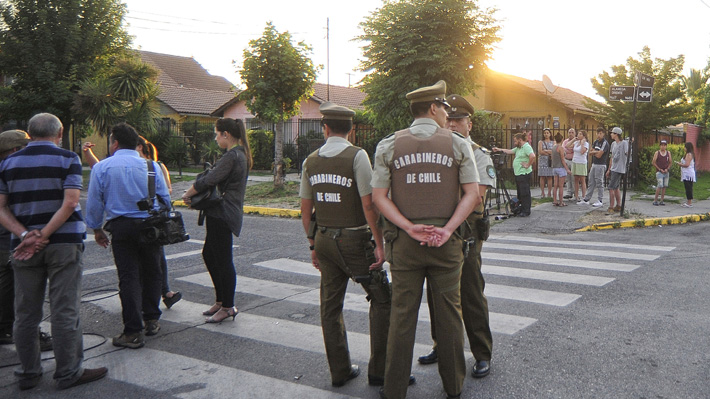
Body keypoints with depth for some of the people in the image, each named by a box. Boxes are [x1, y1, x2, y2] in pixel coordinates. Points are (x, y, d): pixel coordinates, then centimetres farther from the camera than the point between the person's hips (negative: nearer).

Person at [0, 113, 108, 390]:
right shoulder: (68, 159, -4)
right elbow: (70, 203, -15)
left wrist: (25, 236, -9)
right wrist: (43, 237, -13)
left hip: (23, 246, 4)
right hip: (64, 243, -3)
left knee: (26, 314, 11)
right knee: (65, 312, 2)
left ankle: (28, 374, 20)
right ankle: (68, 372, 9)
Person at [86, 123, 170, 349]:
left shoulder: (102, 168, -2)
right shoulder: (151, 166, 2)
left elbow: (94, 202, 1)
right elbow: (165, 199, 5)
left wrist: (96, 229, 14)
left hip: (122, 228, -2)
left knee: (129, 277, 1)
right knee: (151, 273, 16)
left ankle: (133, 332, 2)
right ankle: (151, 320, 25)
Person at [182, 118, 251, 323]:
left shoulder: (231, 157, -18)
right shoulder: (239, 154, 14)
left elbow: (208, 181, -20)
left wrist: (187, 194, -5)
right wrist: (195, 191, 7)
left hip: (222, 214, -11)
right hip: (222, 214, 11)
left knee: (223, 260, -2)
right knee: (209, 254, 19)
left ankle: (228, 307, 9)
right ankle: (221, 300, 28)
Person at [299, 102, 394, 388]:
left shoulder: (311, 160, 6)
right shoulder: (356, 155, -11)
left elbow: (306, 210, 10)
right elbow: (369, 205, -17)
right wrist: (379, 244, -11)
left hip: (325, 240, 6)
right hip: (354, 240, -5)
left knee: (330, 306, 12)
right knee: (382, 300, 6)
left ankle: (340, 370, 21)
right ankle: (378, 370, 7)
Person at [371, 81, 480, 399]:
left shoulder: (389, 145, 2)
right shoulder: (457, 144, 0)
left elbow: (379, 197, -4)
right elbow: (472, 194, -7)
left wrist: (410, 228, -10)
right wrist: (447, 229, -11)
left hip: (404, 241, 1)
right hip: (446, 241, 0)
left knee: (402, 314, 7)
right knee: (448, 311, 12)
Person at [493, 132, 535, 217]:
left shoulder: (526, 147, -13)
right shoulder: (518, 148, 19)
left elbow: (532, 156, -28)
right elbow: (510, 151, 26)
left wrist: (528, 165, -20)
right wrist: (499, 149, 23)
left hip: (524, 174, -10)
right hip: (518, 174, 10)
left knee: (524, 193, -6)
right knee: (520, 193, 13)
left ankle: (526, 211, -2)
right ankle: (521, 209, 19)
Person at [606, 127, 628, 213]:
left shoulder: (624, 143, -11)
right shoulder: (613, 144, 13)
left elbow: (627, 154, -13)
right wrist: (609, 169, 18)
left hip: (619, 169, -8)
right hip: (613, 169, 9)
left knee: (611, 188, -11)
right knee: (616, 188, 14)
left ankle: (611, 208, -8)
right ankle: (618, 206, 24)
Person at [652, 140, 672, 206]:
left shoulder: (668, 153, 9)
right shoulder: (657, 153, -1)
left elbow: (670, 162, 13)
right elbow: (653, 162, -3)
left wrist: (667, 169, -3)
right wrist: (659, 169, -7)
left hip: (666, 172, 4)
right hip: (659, 172, -4)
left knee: (664, 186, 4)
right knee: (660, 186, -14)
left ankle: (662, 201, 10)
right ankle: (655, 200, -7)